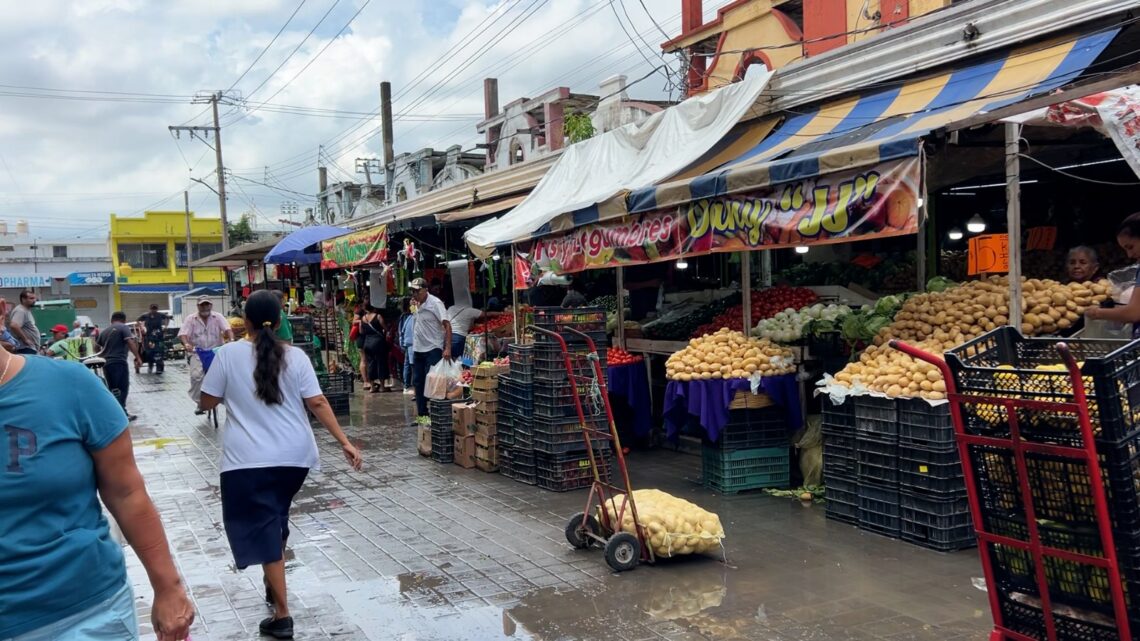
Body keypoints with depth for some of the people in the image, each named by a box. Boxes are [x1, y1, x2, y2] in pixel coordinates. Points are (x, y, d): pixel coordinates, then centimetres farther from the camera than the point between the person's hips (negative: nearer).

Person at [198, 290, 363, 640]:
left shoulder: (229, 354, -5)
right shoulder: (295, 356, 0)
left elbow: (206, 403, 2)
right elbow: (317, 403, -5)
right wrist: (345, 442, -3)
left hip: (249, 459, -4)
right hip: (294, 455, 4)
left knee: (262, 529, 0)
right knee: (275, 520, 25)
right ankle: (274, 585, 39)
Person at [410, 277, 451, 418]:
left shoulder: (435, 303, -14)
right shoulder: (417, 304, 8)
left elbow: (447, 325, -20)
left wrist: (448, 348, -28)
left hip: (433, 349, -8)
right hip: (418, 349, 8)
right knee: (418, 382, 12)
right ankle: (422, 415, 22)